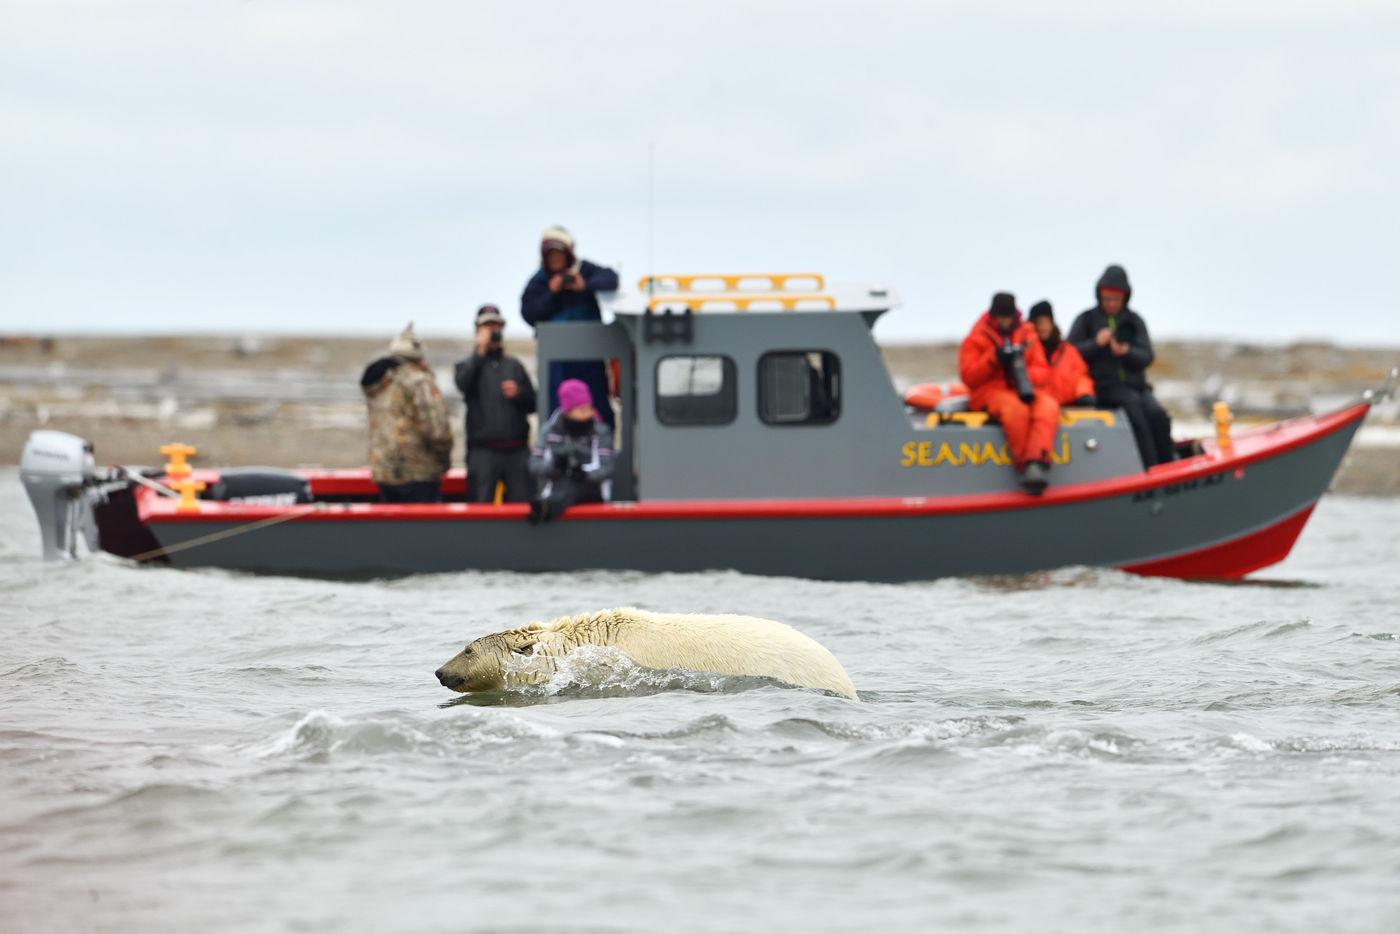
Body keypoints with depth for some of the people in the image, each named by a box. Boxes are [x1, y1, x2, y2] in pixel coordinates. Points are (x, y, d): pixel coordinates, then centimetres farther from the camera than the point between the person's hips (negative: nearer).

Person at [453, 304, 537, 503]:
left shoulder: (515, 366, 19)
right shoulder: (467, 365, 11)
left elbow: (532, 404, 16)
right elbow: (463, 384, -13)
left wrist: (518, 393, -5)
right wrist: (481, 351, -12)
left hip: (517, 451, 3)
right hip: (483, 452, -3)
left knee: (522, 501, -4)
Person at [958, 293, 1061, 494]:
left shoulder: (1027, 336, 17)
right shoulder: (976, 339, 8)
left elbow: (1043, 372, 10)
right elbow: (969, 378, -1)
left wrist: (1025, 375, -14)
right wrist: (993, 360, -14)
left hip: (1025, 392, 3)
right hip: (990, 392, -3)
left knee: (1049, 407, -33)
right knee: (1016, 409, -40)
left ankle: (1036, 462, -49)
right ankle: (1023, 465, -37)